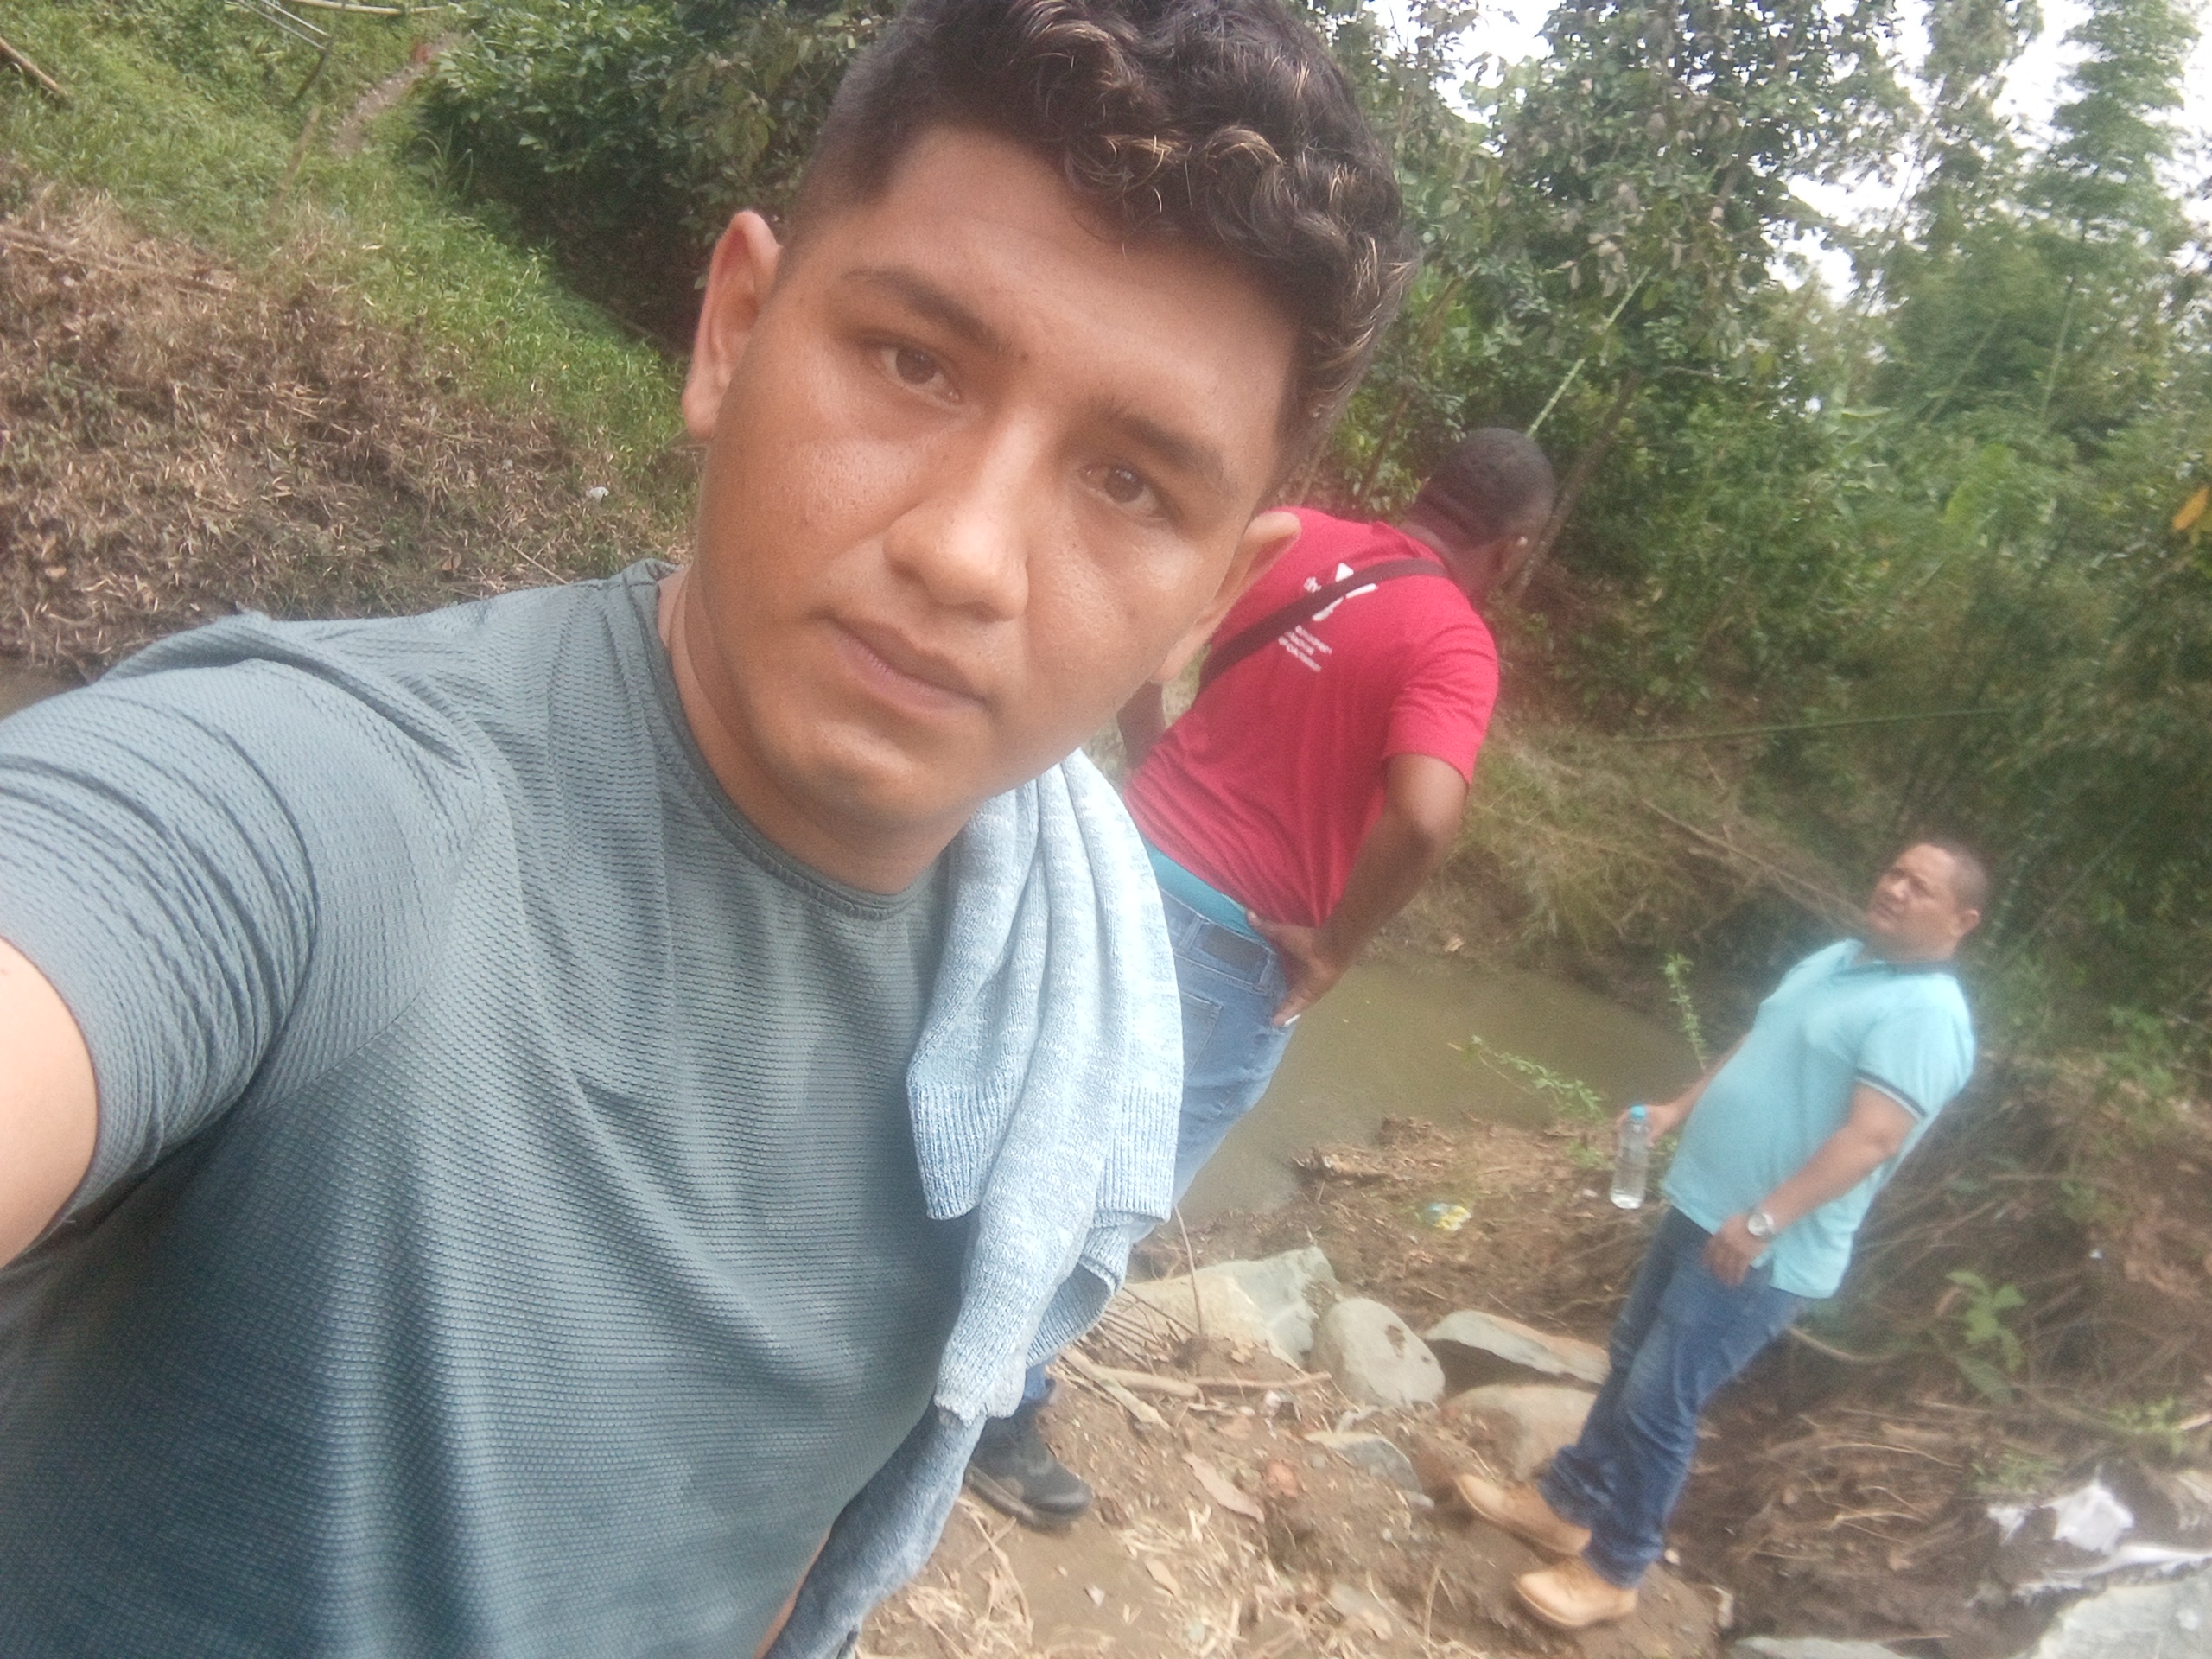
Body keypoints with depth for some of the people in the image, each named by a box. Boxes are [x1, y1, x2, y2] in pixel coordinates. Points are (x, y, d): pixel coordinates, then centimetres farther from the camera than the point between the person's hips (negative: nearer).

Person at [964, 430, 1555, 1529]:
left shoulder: (1293, 536, 1)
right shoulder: (1454, 645, -17)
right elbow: (1423, 819, -32)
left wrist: (1150, 768, 11)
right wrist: (1336, 947, -17)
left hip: (1136, 862, 7)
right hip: (1233, 942, -7)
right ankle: (993, 1417, 25)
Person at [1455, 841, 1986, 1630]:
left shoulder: (1925, 1016, -18)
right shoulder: (1834, 960, 11)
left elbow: (1872, 1138, -28)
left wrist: (1763, 1222, -34)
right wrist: (1677, 1110, 14)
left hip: (1763, 1253, -9)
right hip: (1701, 1206, 9)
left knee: (1658, 1399, -4)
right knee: (1631, 1361, 19)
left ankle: (1612, 1571, 13)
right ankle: (1566, 1503, 34)